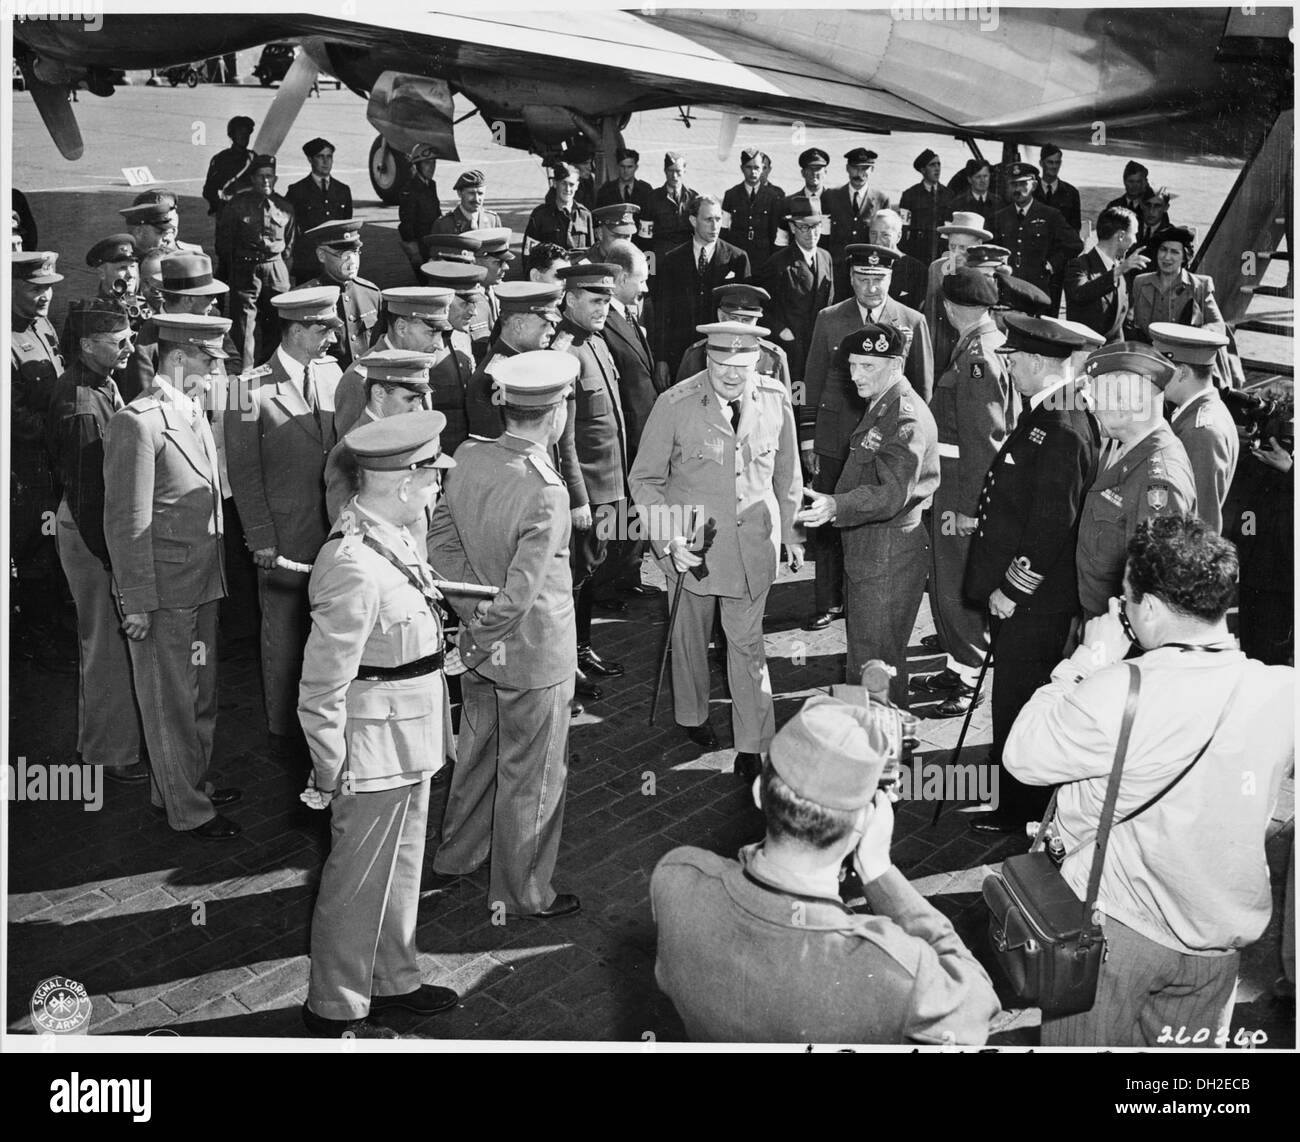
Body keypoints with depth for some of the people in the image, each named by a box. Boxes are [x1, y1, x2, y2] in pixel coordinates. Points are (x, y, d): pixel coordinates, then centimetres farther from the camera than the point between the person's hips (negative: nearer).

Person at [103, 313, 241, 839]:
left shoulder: (194, 414, 10)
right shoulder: (138, 422, -18)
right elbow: (126, 522, -19)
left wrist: (216, 574, 15)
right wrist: (137, 603, -18)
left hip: (202, 585, 9)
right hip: (163, 592, -9)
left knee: (202, 693, 21)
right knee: (171, 703, 6)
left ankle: (192, 782, 38)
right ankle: (187, 809, 19)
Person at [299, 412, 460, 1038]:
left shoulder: (397, 539, 1)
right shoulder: (353, 568, -29)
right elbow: (322, 688, -23)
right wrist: (330, 775, -16)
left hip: (410, 743, 9)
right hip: (375, 751, -9)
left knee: (402, 868, 23)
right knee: (359, 882, 9)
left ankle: (394, 980, 42)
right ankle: (335, 1009, 29)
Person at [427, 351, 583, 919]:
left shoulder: (468, 458, -7)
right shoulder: (546, 497, -29)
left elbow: (441, 539, -1)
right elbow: (519, 594, -28)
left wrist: (473, 614, 0)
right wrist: (485, 633, -11)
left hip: (481, 655, 7)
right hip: (534, 658, -7)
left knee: (477, 755, 26)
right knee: (530, 778, 12)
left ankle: (454, 857, 45)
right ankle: (522, 893, 29)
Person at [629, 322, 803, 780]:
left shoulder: (775, 400, -4)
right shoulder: (675, 405, -14)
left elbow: (787, 473, 11)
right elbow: (645, 479, -6)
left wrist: (791, 532, 14)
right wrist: (666, 540, -14)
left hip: (755, 540, 1)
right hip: (691, 540, -1)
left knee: (747, 642, 4)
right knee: (691, 634, 15)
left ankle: (752, 746, 14)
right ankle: (692, 716, 40)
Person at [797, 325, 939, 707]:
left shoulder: (906, 420, -21)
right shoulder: (881, 406, 12)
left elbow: (892, 493, -35)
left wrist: (836, 505, -49)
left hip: (889, 556, -10)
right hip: (866, 548, 10)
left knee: (876, 663, -2)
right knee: (862, 650, 20)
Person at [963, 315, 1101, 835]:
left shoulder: (1064, 431, -23)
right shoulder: (1041, 416, 7)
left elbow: (1053, 523, -24)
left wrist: (1013, 589, -18)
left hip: (1033, 598, -10)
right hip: (1014, 588, 10)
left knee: (1018, 699, 3)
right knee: (1012, 692, 20)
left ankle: (1020, 812, 18)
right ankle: (1013, 793, 35)